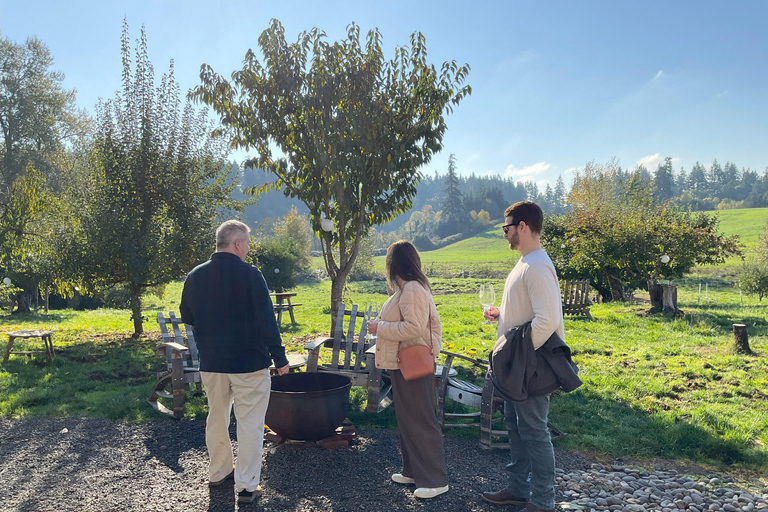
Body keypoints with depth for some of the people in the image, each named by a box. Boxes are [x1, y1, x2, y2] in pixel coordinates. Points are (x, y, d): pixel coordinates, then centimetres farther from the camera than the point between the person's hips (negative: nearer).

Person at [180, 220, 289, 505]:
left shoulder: (195, 276, 1)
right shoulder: (250, 275, -15)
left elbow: (187, 318, 13)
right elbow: (267, 320, -16)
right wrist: (279, 357, -8)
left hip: (210, 363, 5)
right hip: (249, 363, -5)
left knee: (217, 419, 20)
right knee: (249, 424, 4)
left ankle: (219, 472, 35)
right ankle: (246, 486, 9)